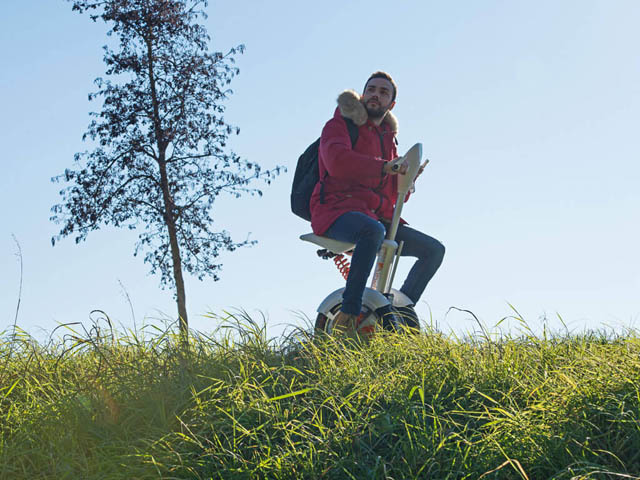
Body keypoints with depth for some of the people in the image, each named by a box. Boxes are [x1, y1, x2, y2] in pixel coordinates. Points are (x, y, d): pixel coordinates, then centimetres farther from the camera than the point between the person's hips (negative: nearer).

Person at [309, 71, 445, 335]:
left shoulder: (388, 139, 24)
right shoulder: (340, 125, 3)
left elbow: (394, 196, 21)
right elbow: (337, 161, -21)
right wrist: (384, 167, -27)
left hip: (376, 215, 7)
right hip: (337, 210, -7)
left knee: (434, 249, -1)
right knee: (373, 230, -41)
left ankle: (402, 308, 10)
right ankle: (347, 315, -38)